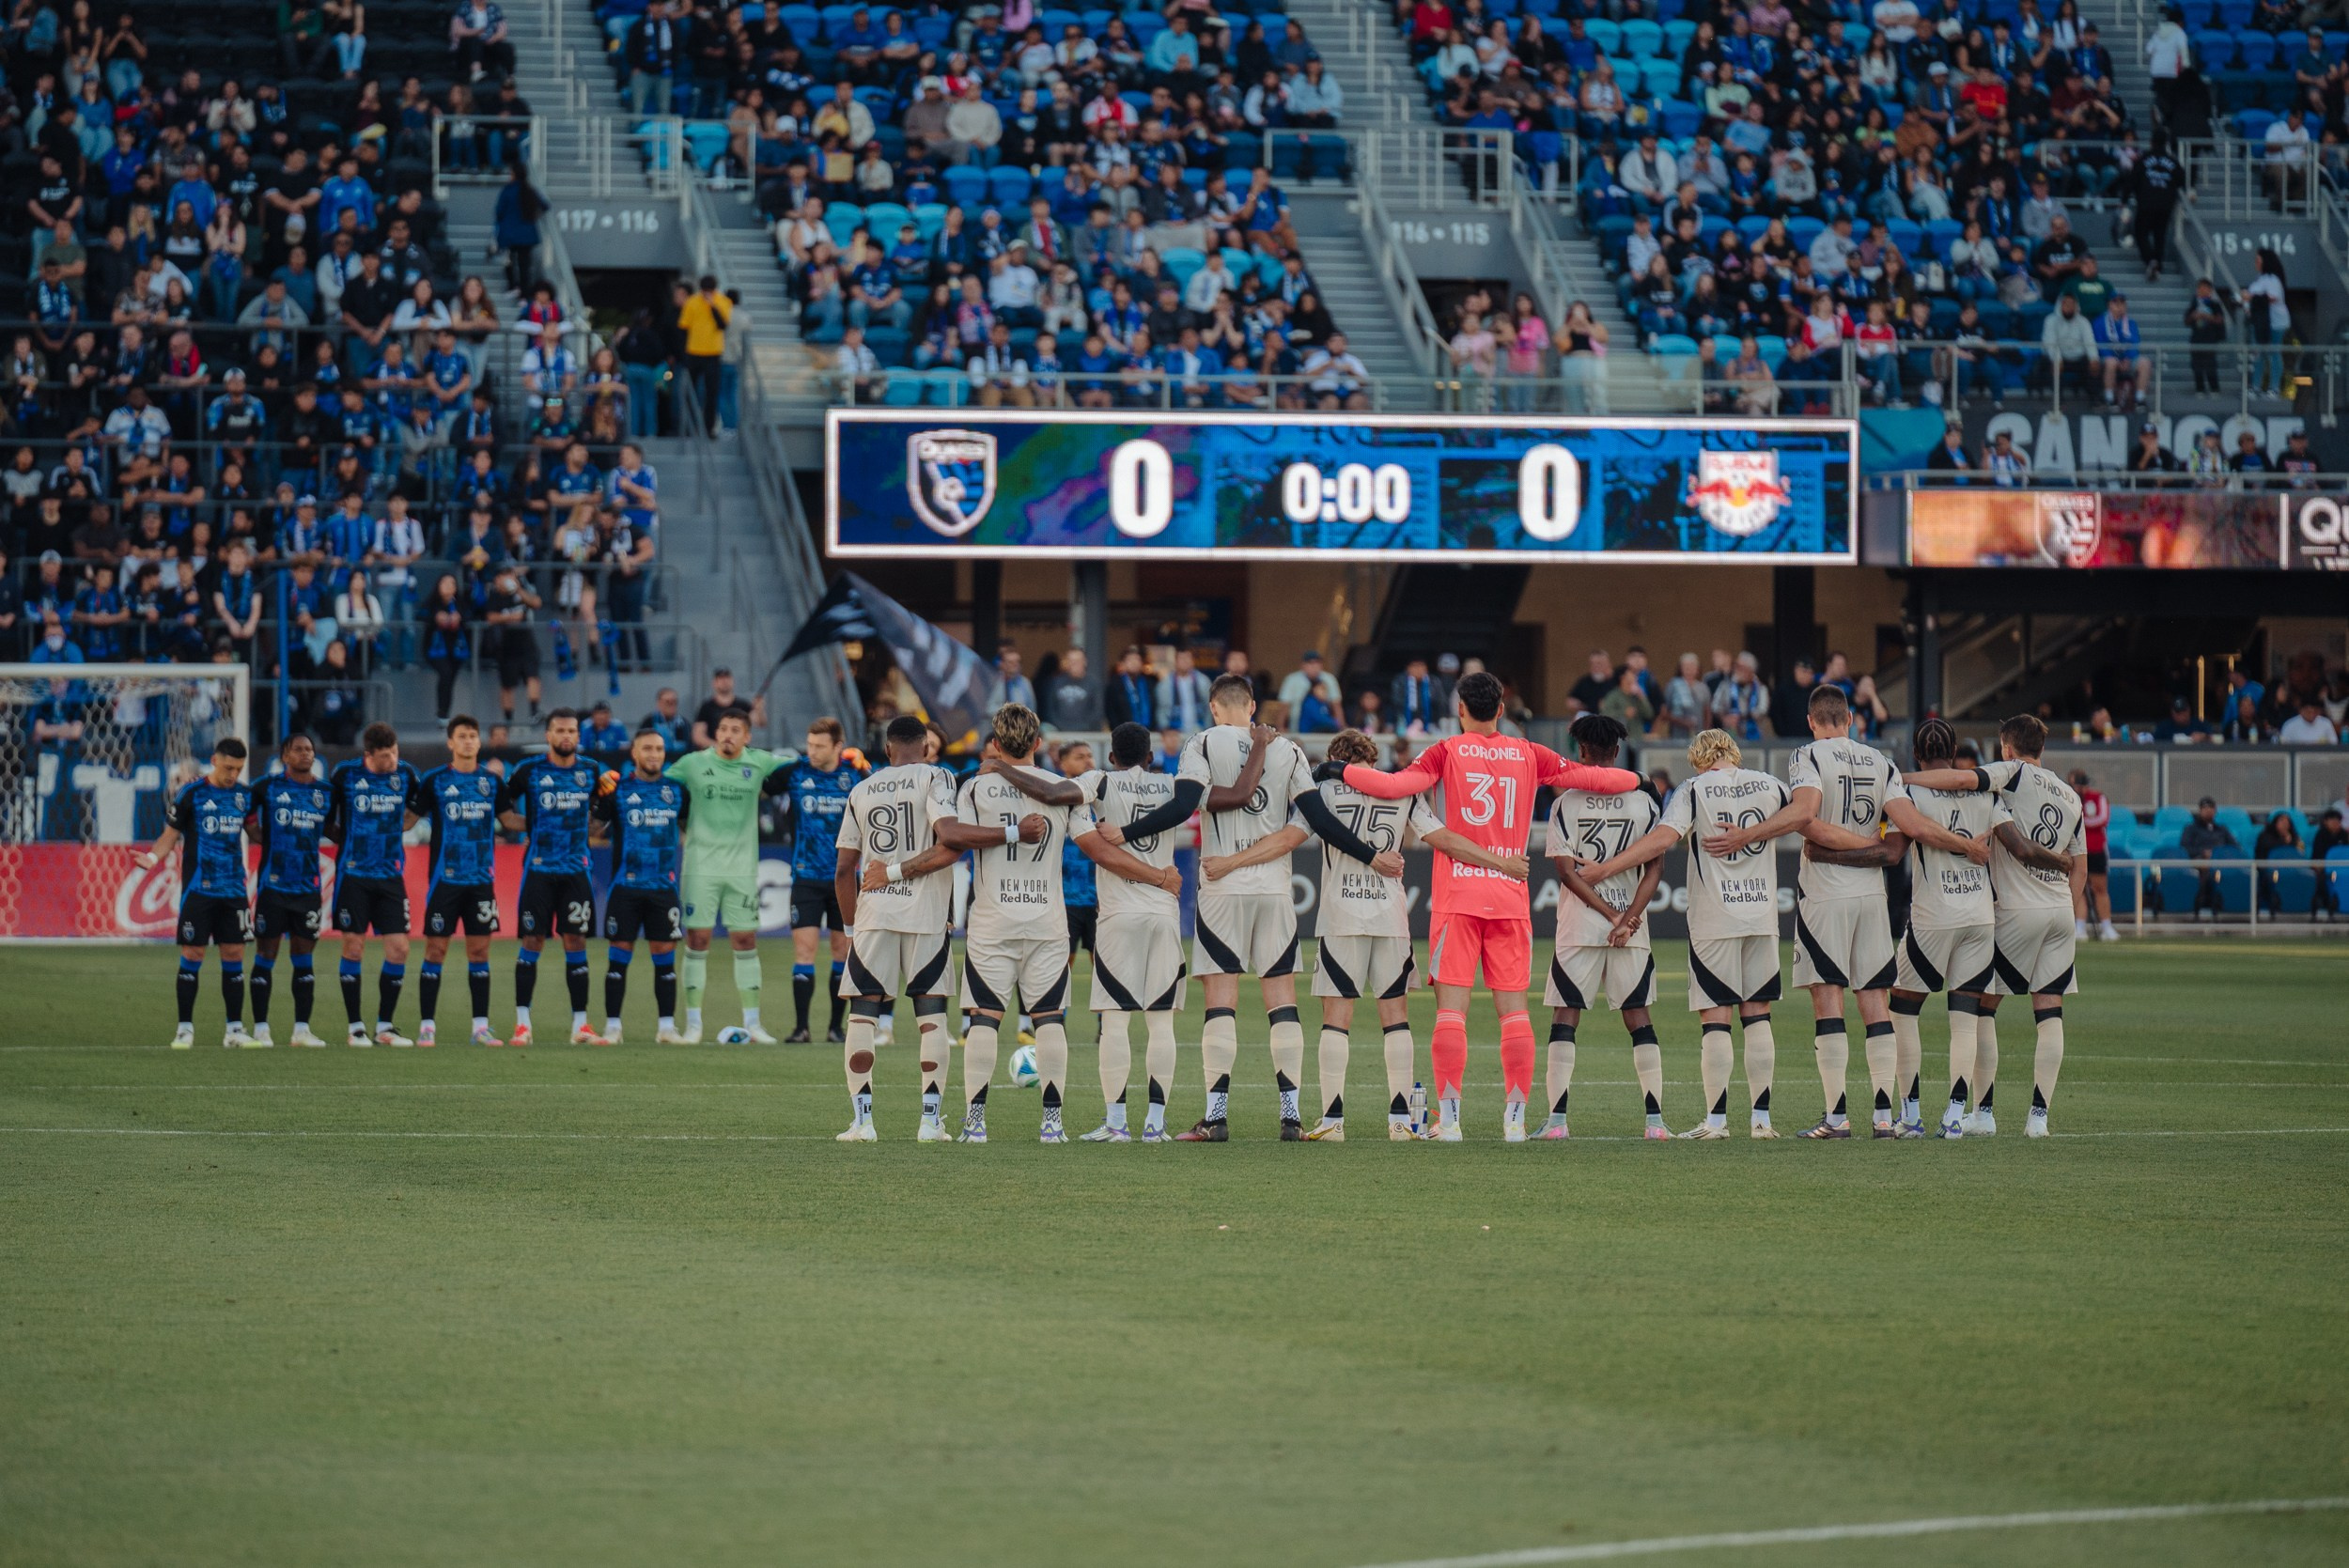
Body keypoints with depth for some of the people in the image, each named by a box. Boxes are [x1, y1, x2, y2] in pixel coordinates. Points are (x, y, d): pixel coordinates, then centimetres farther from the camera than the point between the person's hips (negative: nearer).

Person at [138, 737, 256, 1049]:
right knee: (193, 954, -4)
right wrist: (152, 857, -18)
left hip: (233, 889, 4)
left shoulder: (245, 794, 7)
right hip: (198, 888, -4)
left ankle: (235, 1029, 8)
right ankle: (185, 1028, 2)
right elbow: (171, 834, -2)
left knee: (234, 956, 3)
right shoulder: (192, 793, -5)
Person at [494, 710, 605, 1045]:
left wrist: (589, 828, 8)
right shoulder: (530, 771, -2)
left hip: (576, 869, 2)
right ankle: (522, 1023, 2)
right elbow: (501, 803, 9)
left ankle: (580, 1025, 3)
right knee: (532, 942, -3)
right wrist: (525, 825, 0)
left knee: (576, 943, 1)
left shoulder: (590, 772, 6)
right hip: (539, 868, -2)